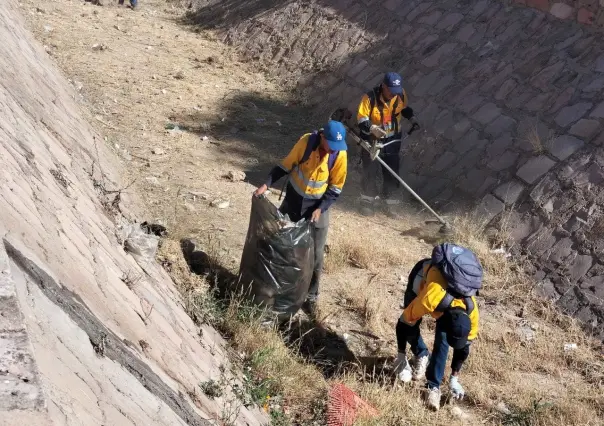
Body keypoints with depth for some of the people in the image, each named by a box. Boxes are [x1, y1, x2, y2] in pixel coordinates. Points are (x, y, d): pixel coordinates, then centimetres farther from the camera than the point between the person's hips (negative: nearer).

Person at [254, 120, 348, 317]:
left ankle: (311, 297, 16)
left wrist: (320, 209, -19)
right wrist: (266, 184, -14)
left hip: (318, 206, -1)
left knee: (316, 255, 2)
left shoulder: (340, 155, -19)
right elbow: (286, 165, -8)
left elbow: (336, 188, -9)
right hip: (294, 199, 1)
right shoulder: (307, 142, -20)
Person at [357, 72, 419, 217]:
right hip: (372, 139, -3)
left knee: (392, 173, 7)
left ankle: (390, 202, 19)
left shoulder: (401, 94, -11)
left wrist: (412, 119, -2)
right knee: (370, 172, 3)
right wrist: (372, 128, -37)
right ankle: (367, 202, 17)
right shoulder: (370, 97, -24)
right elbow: (361, 119, -20)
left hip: (392, 139, 3)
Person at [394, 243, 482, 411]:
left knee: (442, 341, -10)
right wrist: (401, 357, -15)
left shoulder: (471, 311, -33)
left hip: (453, 285, 1)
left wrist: (454, 379, -4)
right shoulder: (429, 299, -47)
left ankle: (434, 386, -3)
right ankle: (422, 356, 21)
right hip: (423, 272, -1)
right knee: (410, 326, -7)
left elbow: (464, 346, -13)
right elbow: (403, 323, -27)